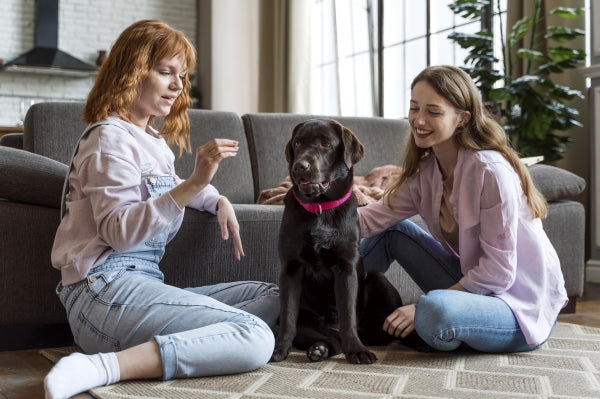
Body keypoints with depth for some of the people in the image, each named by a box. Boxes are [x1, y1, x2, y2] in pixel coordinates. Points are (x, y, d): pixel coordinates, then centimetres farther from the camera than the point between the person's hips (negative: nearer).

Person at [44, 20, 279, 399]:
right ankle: (100, 367, -32)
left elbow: (168, 190, 41)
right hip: (106, 290, -10)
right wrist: (193, 184, -27)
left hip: (143, 284, 10)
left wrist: (218, 200, 19)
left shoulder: (155, 142, 21)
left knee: (273, 298, 8)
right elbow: (118, 232, -18)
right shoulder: (110, 138, -6)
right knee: (256, 338, -25)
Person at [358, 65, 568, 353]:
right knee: (391, 230, 1)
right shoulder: (425, 170, 2)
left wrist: (421, 309, -22)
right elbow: (375, 218, -9)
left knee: (433, 312, -35)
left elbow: (498, 272, -22)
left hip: (524, 307, -7)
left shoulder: (490, 171, -22)